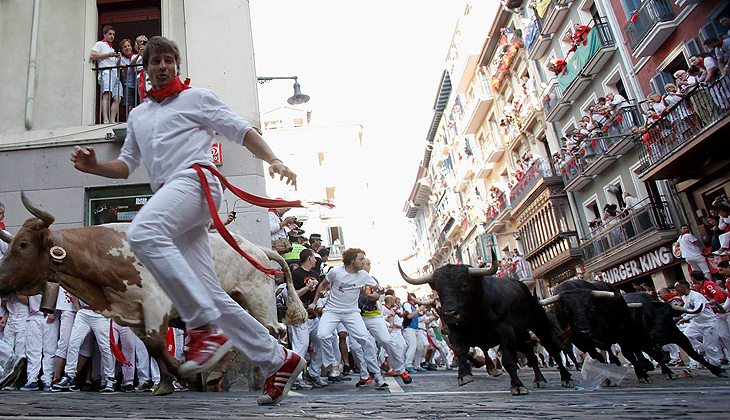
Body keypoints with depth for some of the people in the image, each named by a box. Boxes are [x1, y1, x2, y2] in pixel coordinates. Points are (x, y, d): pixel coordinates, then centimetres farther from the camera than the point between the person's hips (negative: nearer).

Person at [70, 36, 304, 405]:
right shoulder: (138, 115, 30)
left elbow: (241, 130, 8)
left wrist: (273, 160, -7)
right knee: (210, 295, -3)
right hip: (167, 193, 6)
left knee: (143, 233, -35)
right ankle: (279, 361, 3)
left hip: (195, 179, -6)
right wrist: (94, 166, 12)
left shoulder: (196, 97, 14)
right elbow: (126, 165, 32)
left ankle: (206, 329, -33)